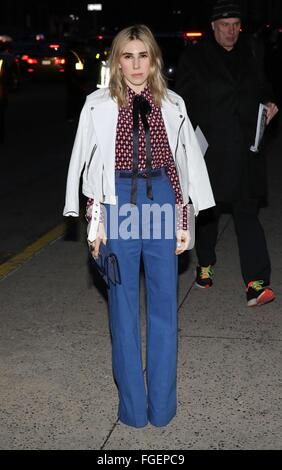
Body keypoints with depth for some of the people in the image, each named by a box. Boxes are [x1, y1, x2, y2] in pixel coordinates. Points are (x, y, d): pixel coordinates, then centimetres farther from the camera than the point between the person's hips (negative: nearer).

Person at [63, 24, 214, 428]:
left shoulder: (172, 106, 6)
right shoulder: (98, 106, 2)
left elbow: (185, 164, 9)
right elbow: (88, 166, 3)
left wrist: (183, 220, 6)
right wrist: (95, 221, -1)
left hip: (161, 200, 1)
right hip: (119, 202, -1)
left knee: (164, 302, 7)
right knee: (124, 303, 5)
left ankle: (162, 403, 18)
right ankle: (133, 405, 16)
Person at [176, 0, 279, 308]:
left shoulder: (251, 51, 7)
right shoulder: (194, 58, -3)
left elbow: (261, 85, 23)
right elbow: (183, 104, -2)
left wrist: (269, 102, 3)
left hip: (246, 147, 1)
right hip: (209, 149, -1)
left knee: (247, 211, -5)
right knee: (208, 209, 13)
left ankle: (256, 282, -9)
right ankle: (205, 264, 36)